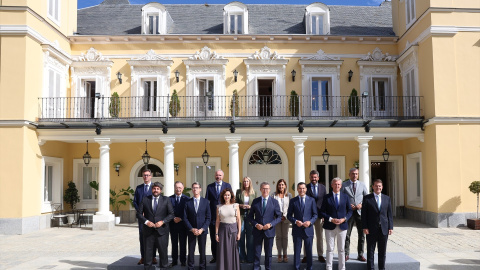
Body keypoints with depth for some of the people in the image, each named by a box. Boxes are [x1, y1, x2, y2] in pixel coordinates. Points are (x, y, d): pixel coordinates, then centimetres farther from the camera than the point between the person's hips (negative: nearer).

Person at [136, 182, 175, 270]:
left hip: (161, 229, -1)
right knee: (148, 250, 6)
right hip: (148, 230, 1)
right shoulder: (145, 199, 6)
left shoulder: (166, 200, 4)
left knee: (163, 251, 3)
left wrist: (162, 221, -12)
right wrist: (146, 221, -11)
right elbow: (139, 213, 5)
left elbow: (171, 214, 1)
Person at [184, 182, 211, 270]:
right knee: (191, 251, 4)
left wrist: (202, 229, -10)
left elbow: (208, 217, 0)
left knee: (202, 250, 6)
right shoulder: (188, 202, 2)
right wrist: (192, 229, -10)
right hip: (191, 230, 0)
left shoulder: (206, 202, 2)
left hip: (202, 230, 0)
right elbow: (185, 218, 1)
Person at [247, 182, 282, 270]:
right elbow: (250, 216, 6)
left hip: (269, 231, 0)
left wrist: (271, 224, -13)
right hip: (257, 231, 0)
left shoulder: (274, 202, 1)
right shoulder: (255, 201, 3)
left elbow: (279, 217, 2)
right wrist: (256, 224, -11)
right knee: (256, 253, 4)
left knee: (268, 253, 10)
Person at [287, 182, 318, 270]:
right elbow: (289, 215, 4)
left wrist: (310, 222, -13)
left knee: (309, 251, 9)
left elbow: (315, 214, 5)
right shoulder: (293, 201, 4)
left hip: (308, 229, 0)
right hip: (297, 229, 0)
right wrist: (295, 221, -13)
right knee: (297, 251, 5)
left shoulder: (311, 200, 5)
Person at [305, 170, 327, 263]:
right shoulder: (306, 188, -1)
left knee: (320, 236, 9)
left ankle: (320, 255, 19)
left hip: (319, 215, 2)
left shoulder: (323, 187, 6)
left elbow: (325, 201, 6)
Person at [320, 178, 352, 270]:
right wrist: (330, 219, -14)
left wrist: (344, 219, -9)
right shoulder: (326, 197, 0)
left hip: (342, 226, 1)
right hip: (330, 227, -1)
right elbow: (322, 211, -1)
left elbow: (349, 211, 8)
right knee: (330, 249, 4)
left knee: (341, 249, 9)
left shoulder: (345, 197, 6)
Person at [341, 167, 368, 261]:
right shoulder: (344, 185, 2)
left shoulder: (362, 185, 8)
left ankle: (360, 255, 16)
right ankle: (346, 254, 13)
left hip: (360, 211, 2)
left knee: (361, 234, 6)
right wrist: (347, 205, -12)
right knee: (347, 234, 2)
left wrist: (361, 204, -8)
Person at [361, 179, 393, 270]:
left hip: (384, 229, 3)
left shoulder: (387, 198, 9)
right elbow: (364, 214, -3)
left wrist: (390, 227, 1)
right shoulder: (367, 198, -1)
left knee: (383, 252, 10)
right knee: (370, 251, 4)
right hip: (371, 229, -3)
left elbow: (389, 214, 8)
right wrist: (364, 227, -10)